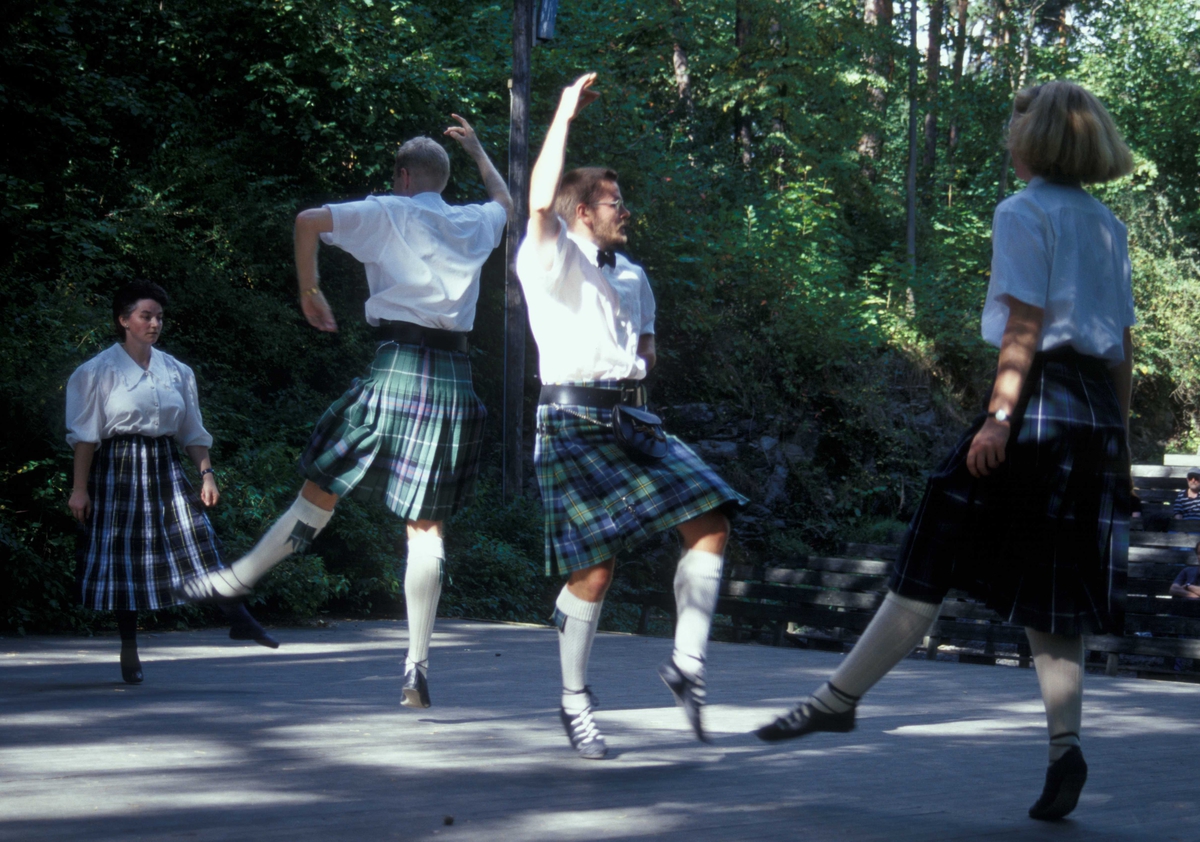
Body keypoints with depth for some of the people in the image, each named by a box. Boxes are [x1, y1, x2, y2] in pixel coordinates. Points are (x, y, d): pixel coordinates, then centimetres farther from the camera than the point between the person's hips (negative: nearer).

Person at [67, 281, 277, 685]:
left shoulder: (175, 371, 9)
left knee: (197, 541, -9)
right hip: (118, 469, -3)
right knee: (122, 558, 1)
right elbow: (85, 434, -4)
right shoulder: (100, 371, -2)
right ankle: (129, 648, 10)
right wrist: (79, 488, -7)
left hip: (165, 467, 3)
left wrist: (206, 474, 4)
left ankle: (237, 618, -11)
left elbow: (193, 431, 14)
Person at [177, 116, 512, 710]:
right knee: (427, 525, 3)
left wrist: (309, 291, 2)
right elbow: (505, 200, 41)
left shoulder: (387, 214, 2)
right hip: (456, 376, 4)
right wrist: (477, 149, 56)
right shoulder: (474, 224, 16)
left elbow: (308, 221, -11)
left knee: (322, 489, 8)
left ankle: (239, 578, 21)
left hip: (399, 366, -4)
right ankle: (417, 666, 1)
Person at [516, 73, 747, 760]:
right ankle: (575, 700, 6)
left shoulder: (633, 276, 22)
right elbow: (541, 200, -20)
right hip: (575, 424, -7)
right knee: (596, 567, -11)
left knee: (711, 522, -7)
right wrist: (565, 115, -15)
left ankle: (687, 663, 4)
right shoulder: (551, 260, 0)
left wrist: (638, 370, 9)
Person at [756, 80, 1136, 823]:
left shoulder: (1024, 213, -3)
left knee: (937, 562, -4)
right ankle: (1066, 743, -4)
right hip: (1099, 409, 7)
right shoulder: (1108, 226, 18)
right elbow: (1124, 343, 17)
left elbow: (1023, 326, -12)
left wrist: (998, 417, -16)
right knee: (1055, 587, 7)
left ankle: (839, 699, 3)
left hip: (1040, 393, -7)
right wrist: (1119, 436, 21)